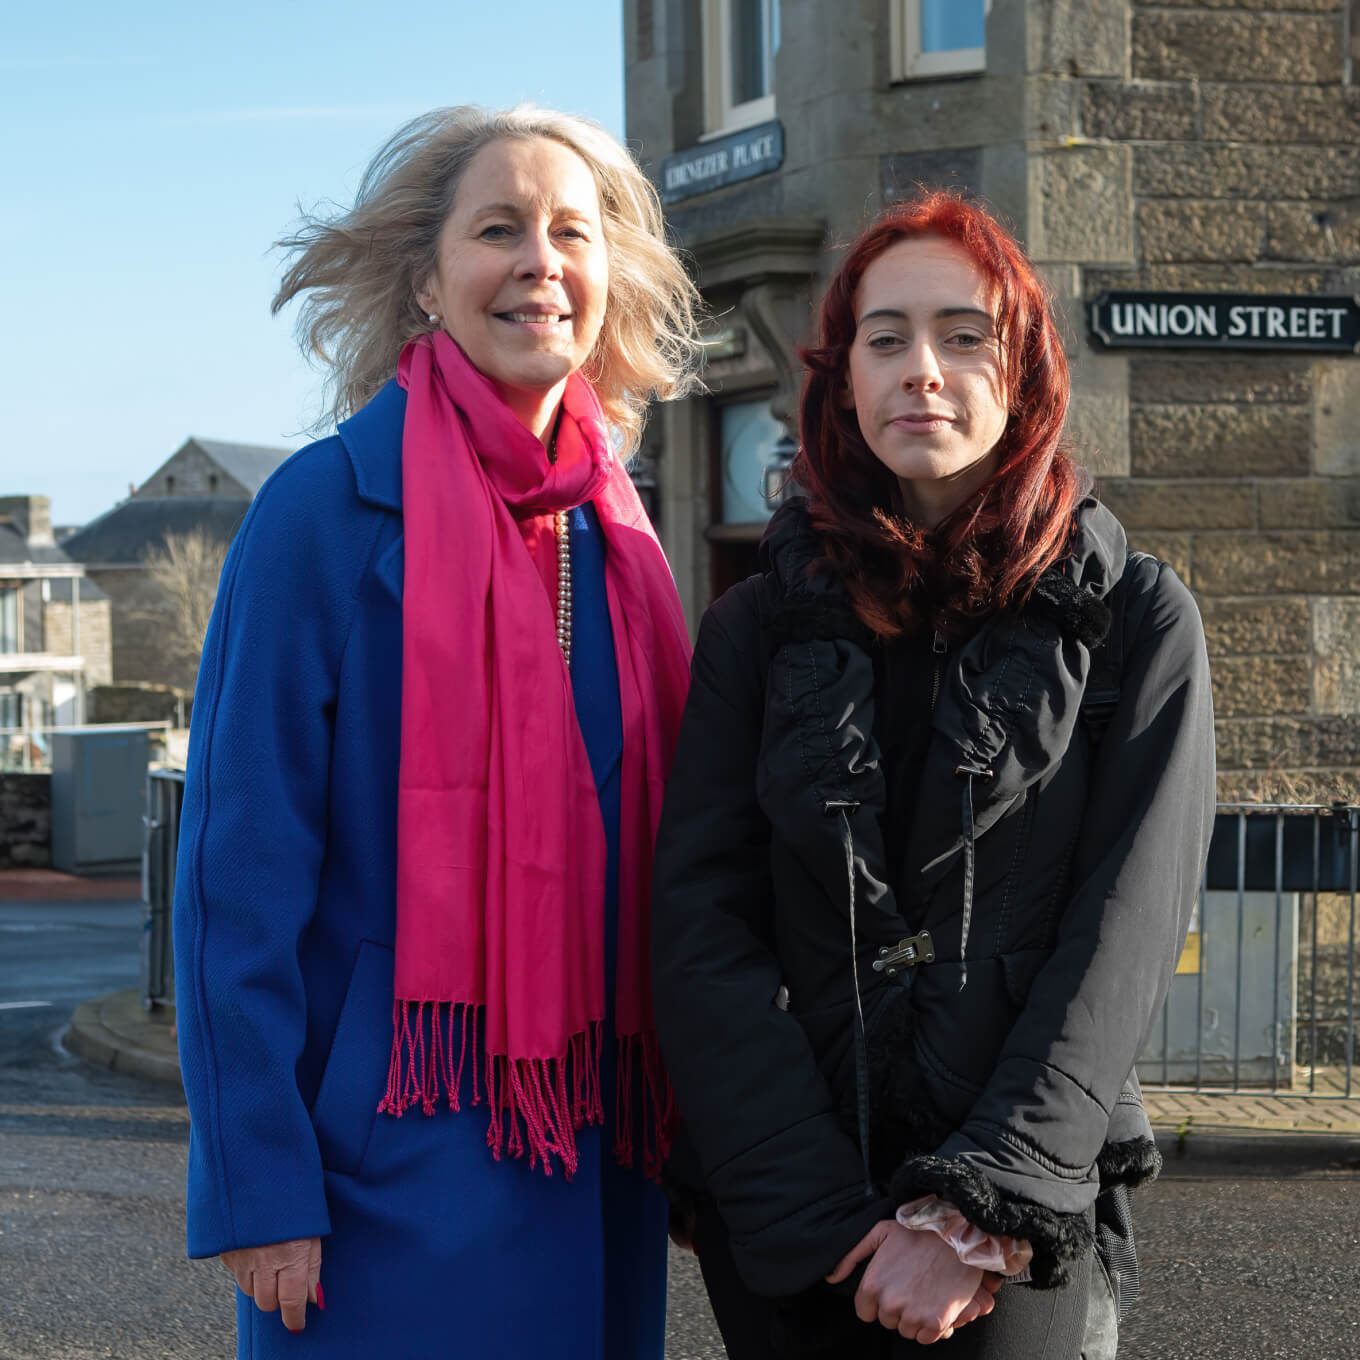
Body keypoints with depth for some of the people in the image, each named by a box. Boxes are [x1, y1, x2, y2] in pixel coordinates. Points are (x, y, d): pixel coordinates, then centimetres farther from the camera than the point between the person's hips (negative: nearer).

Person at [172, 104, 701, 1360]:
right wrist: (259, 1190, -15)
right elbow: (242, 865, -11)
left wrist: (679, 1138, 12)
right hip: (399, 1156, -5)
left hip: (596, 1159, 6)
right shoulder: (330, 506, -9)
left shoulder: (616, 533, 8)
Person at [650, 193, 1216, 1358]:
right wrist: (829, 1218, -12)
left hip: (1026, 1220, -1)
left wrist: (977, 1213, -14)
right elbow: (702, 933, -2)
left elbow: (1124, 938, -6)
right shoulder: (762, 627, 5)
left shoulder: (1134, 618, 2)